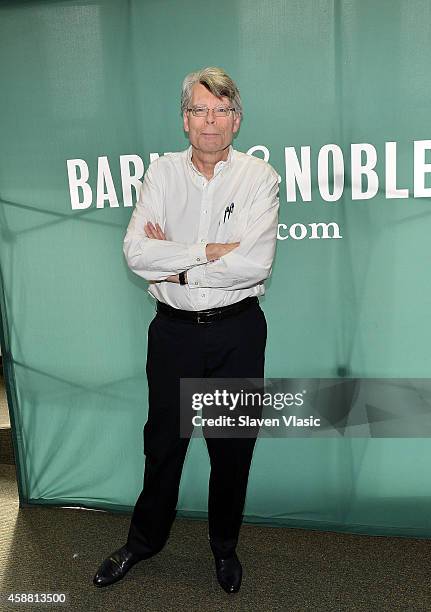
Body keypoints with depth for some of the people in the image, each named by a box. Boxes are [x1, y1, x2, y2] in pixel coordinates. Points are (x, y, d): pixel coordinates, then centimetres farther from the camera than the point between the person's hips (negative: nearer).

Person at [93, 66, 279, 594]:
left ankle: (225, 547, 38)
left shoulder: (258, 177, -6)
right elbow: (135, 252, -12)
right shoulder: (162, 173, 0)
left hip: (237, 332, -1)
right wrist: (211, 251, -18)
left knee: (233, 446, 13)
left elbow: (255, 263, -20)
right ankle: (144, 540, 40)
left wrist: (174, 266, -14)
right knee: (163, 441, 16)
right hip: (174, 330, 2)